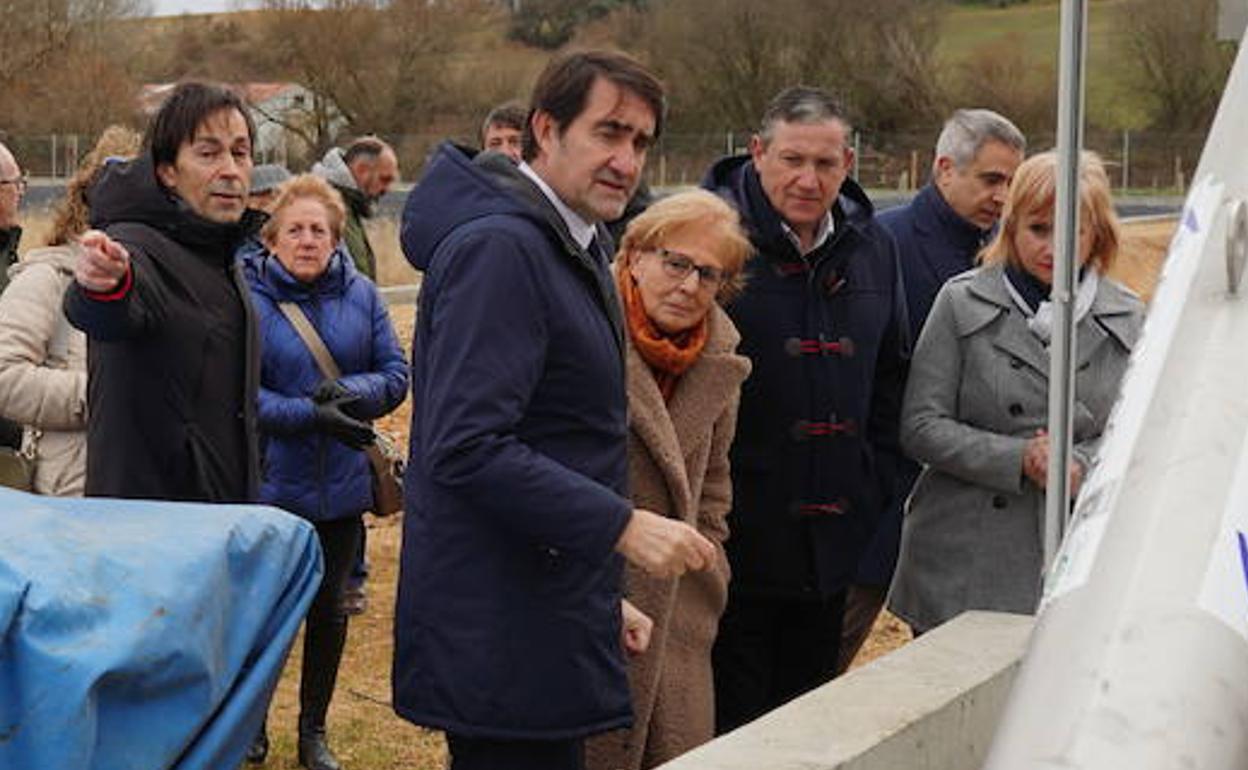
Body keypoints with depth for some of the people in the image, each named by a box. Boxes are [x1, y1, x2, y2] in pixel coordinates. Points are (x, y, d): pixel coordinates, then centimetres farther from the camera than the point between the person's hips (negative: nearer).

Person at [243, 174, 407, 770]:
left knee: (328, 609, 14)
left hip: (341, 483, 3)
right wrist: (312, 415, -26)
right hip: (269, 483, -3)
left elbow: (396, 374, -1)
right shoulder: (247, 295, -11)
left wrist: (351, 392, -21)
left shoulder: (361, 294, 0)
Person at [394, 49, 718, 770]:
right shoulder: (499, 249, -16)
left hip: (549, 623, 10)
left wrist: (603, 597, 22)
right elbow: (466, 447, -25)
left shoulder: (574, 250, 17)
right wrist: (623, 525, -25)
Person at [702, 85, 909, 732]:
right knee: (729, 727, 2)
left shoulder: (873, 248, 9)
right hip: (736, 538, -6)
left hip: (832, 542, 6)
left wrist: (873, 484, 10)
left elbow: (890, 375, 19)